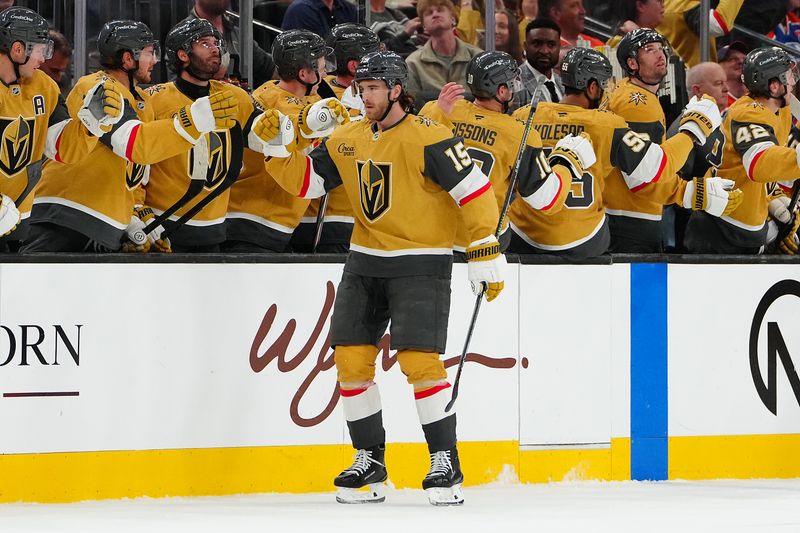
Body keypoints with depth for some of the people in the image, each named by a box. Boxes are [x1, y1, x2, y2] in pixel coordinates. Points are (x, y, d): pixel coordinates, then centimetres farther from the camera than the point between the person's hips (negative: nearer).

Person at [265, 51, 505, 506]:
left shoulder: (426, 137, -15)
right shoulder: (349, 140, 7)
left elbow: (473, 188, -17)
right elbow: (304, 179, 14)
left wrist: (486, 253, -20)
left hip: (421, 263, -7)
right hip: (365, 263, 7)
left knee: (420, 360, -16)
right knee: (351, 358, 2)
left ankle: (446, 463, -7)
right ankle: (370, 461, 14)